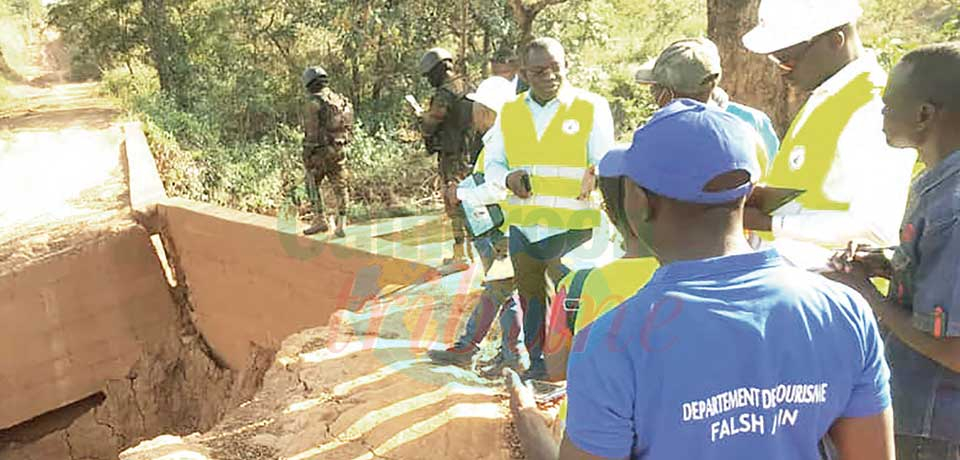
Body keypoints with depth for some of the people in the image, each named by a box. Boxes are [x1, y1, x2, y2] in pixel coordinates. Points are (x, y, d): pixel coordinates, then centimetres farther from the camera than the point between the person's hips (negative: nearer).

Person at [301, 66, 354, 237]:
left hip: (320, 150, -6)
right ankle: (341, 225, 6)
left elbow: (312, 130, -15)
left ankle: (320, 220, 6)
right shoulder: (340, 100, 10)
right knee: (340, 187, 6)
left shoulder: (314, 102, -11)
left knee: (313, 184, 9)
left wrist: (307, 153, -11)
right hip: (339, 149, 6)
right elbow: (348, 126, 12)